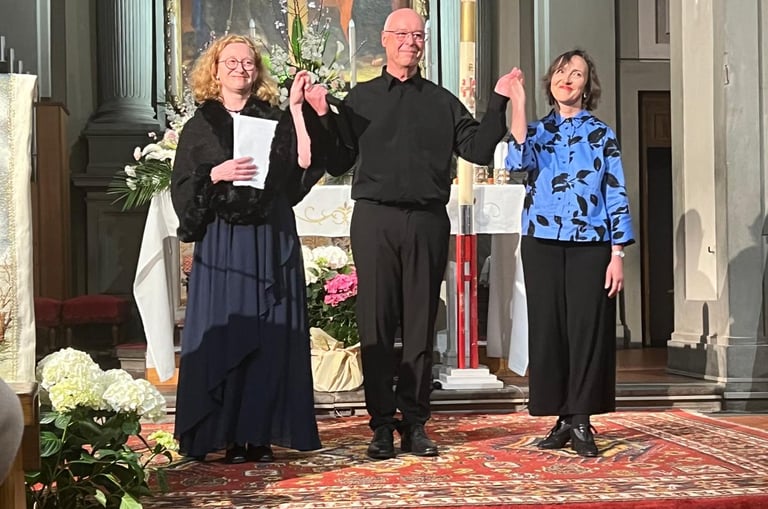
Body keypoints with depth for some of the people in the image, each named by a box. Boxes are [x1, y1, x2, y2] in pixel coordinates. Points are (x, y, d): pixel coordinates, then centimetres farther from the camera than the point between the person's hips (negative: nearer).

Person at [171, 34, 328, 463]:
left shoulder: (277, 119, 10)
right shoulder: (201, 125, 9)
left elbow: (304, 163, -5)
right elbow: (182, 186, 4)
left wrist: (298, 110, -8)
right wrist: (216, 174, -13)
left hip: (272, 242, 1)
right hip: (222, 243, -1)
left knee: (271, 338, -1)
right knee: (224, 334, -3)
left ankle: (261, 435, 5)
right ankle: (229, 436, 4)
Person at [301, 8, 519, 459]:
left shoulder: (443, 102, 14)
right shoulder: (361, 99, 11)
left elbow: (479, 149, 7)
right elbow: (338, 163, 7)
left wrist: (499, 103, 0)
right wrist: (322, 117, -5)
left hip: (428, 222, 1)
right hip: (375, 219, -1)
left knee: (421, 325, 4)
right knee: (377, 325, 0)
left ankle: (415, 424, 12)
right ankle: (382, 426, 7)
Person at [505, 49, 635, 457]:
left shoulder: (602, 135, 8)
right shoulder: (536, 131, 11)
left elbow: (616, 196, 4)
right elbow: (518, 162, -12)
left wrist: (617, 255, -4)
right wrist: (518, 106, -17)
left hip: (590, 245, -1)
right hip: (542, 244, 1)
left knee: (587, 329, -3)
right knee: (548, 329, 2)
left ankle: (581, 421, 4)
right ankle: (563, 418, 11)